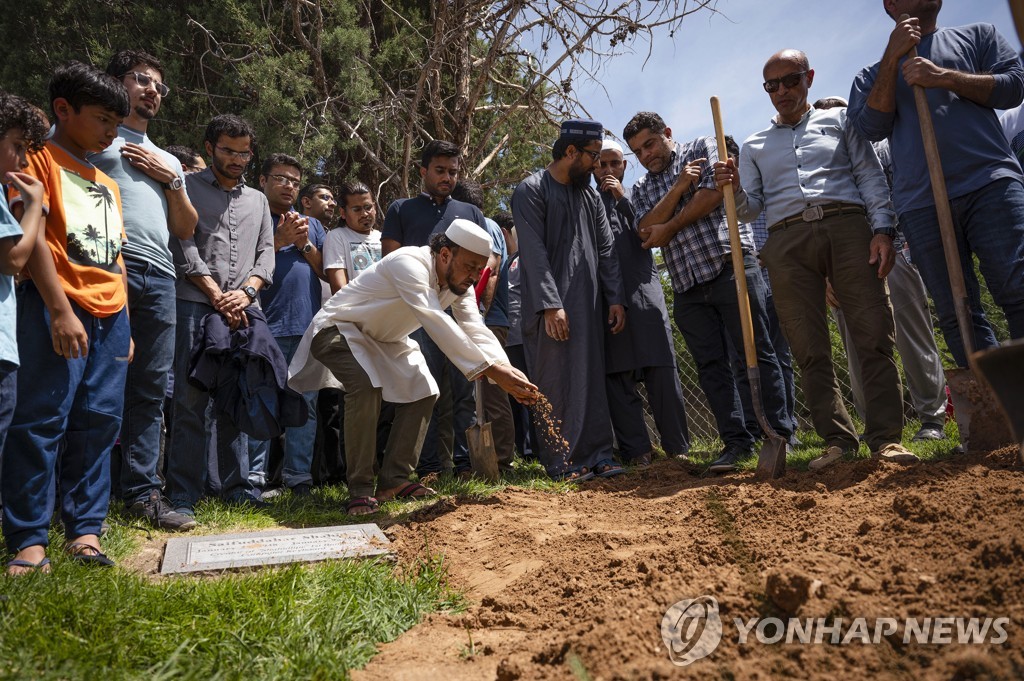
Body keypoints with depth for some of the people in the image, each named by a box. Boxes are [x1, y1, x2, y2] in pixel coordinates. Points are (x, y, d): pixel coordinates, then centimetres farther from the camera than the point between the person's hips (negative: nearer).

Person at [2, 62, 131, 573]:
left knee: (98, 422, 4)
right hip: (58, 309, -6)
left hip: (110, 316, 7)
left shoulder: (108, 184, 23)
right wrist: (61, 311, -18)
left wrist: (125, 327, 17)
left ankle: (85, 529, 11)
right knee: (42, 420, -6)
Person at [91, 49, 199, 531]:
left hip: (158, 276, 5)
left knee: (150, 386, 2)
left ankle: (142, 491, 6)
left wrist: (172, 180, 9)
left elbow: (185, 229, 22)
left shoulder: (168, 161, 29)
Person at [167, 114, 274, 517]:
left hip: (244, 309, 4)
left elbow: (266, 254, 14)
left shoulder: (258, 200, 21)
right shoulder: (189, 188, 7)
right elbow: (184, 250, -2)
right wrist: (218, 297, -9)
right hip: (196, 305, -4)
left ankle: (235, 485, 14)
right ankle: (183, 496, -2)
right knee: (191, 400, -7)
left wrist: (246, 292, -4)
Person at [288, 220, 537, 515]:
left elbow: (477, 331, -16)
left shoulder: (459, 283, -7)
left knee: (422, 390, -4)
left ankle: (394, 480, 4)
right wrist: (491, 369, -50)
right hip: (339, 328, -8)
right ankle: (359, 490, -21)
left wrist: (508, 371, -35)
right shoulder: (409, 264, -34)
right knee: (366, 385, -32)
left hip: (384, 338, 9)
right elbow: (436, 322, -45)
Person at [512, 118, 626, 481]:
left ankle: (597, 453, 12)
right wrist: (551, 304, -19)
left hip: (589, 304, 6)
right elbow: (534, 251, -12)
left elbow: (606, 249, 14)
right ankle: (560, 460, 3)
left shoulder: (590, 195, 18)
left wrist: (615, 298, 4)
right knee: (555, 383, -4)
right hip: (550, 307, -6)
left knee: (592, 380, 6)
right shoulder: (531, 190, -3)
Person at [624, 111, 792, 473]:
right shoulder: (641, 188, 20)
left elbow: (714, 192, -6)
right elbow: (646, 231, 2)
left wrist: (669, 227, 0)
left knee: (757, 352, -4)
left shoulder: (703, 148, 11)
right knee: (710, 365, 3)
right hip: (686, 284, 5)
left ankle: (778, 434, 2)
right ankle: (736, 440, 10)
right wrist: (678, 187, -8)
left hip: (730, 266, -5)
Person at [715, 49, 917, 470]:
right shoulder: (754, 145, 24)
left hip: (847, 225, -1)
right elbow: (751, 208, 16)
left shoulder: (838, 120, 21)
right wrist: (732, 188, -7)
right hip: (787, 240, 1)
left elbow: (870, 175, 10)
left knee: (874, 334, -10)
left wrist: (882, 229, -5)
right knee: (810, 349, -5)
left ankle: (886, 438, -6)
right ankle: (838, 440, 0)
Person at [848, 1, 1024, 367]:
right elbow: (872, 128, 5)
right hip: (921, 204, 1)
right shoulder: (874, 74, 23)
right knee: (956, 314, -3)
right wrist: (892, 58, 1)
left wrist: (945, 77, -3)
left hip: (991, 183, 0)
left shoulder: (976, 35, 23)